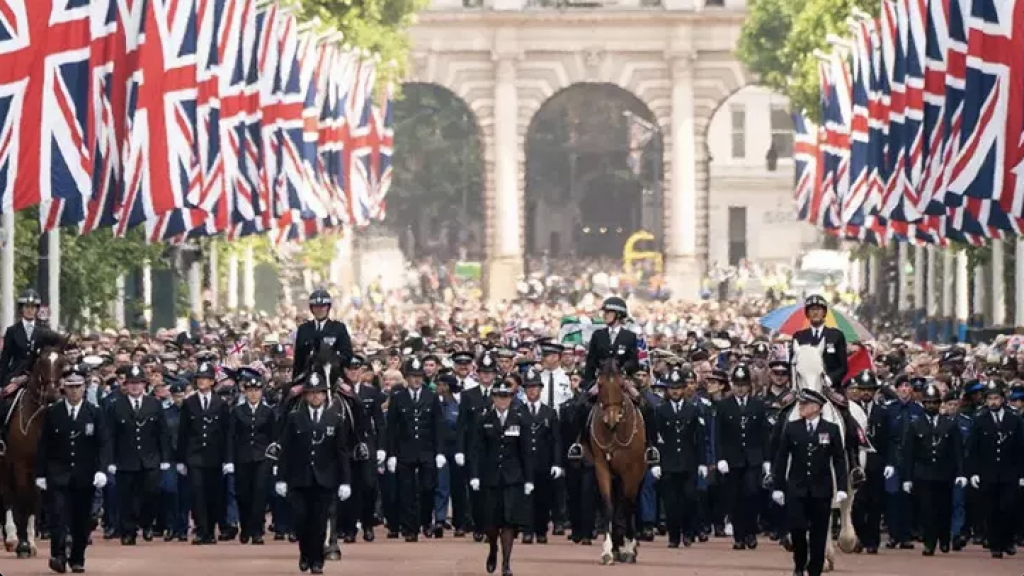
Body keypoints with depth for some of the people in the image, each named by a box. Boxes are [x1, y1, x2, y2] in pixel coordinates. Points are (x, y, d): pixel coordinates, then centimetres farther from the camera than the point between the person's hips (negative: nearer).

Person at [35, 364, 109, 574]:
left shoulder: (95, 413, 2)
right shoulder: (52, 413, 3)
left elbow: (102, 445, -2)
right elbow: (44, 446, 5)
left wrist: (101, 470, -15)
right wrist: (40, 474, 0)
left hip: (85, 476, 1)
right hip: (58, 475, -1)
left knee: (82, 520, 6)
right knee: (59, 515, -15)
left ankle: (77, 559, 17)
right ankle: (58, 555, -18)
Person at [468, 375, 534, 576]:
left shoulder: (520, 420, 1)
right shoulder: (484, 421, 0)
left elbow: (525, 452, 2)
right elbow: (476, 450, -2)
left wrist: (529, 479, -1)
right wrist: (474, 476, -10)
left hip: (513, 478, 0)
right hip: (490, 477, 0)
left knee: (510, 520, -5)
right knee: (490, 521, 4)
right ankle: (493, 550, 33)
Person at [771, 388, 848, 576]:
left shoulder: (831, 430, 0)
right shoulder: (791, 428, 2)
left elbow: (839, 460, 0)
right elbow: (781, 459, 4)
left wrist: (841, 488, -7)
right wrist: (778, 487, 0)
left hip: (821, 490, 0)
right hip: (796, 489, 0)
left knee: (818, 534, 2)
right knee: (797, 529, -7)